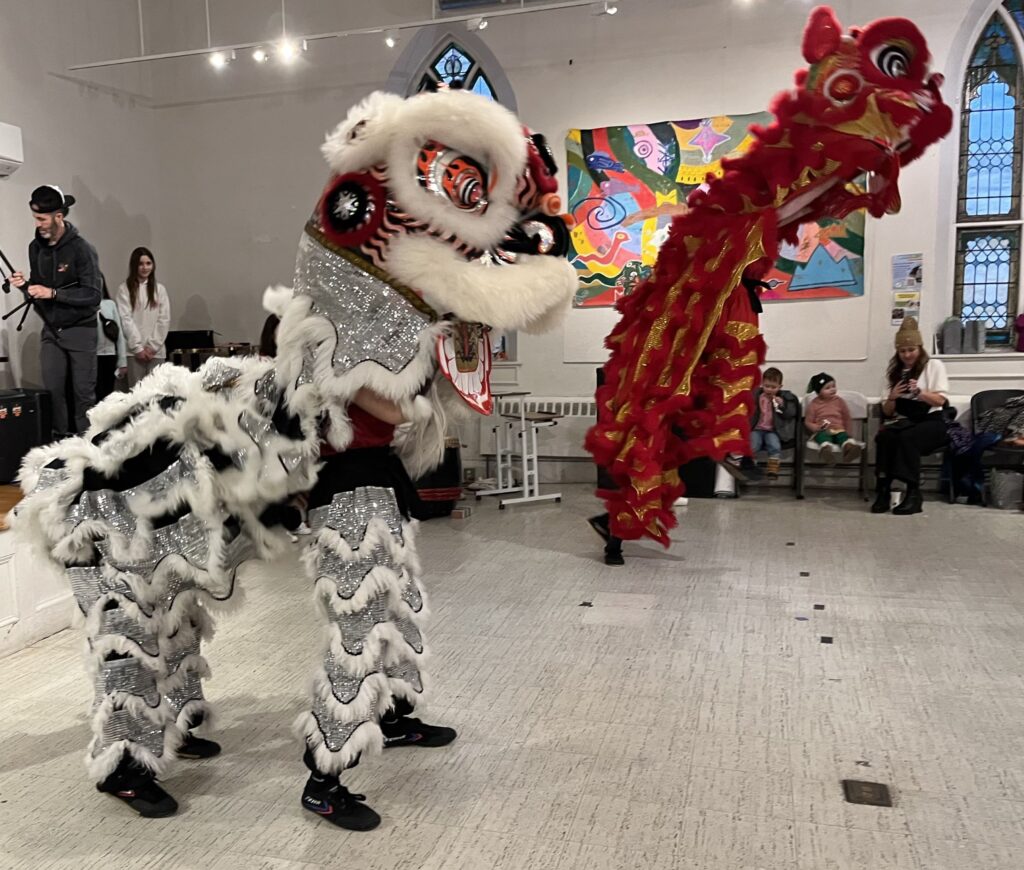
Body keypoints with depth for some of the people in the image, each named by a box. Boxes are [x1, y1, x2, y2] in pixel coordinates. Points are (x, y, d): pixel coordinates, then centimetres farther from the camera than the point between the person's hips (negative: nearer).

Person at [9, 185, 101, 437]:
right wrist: (25, 285, -8)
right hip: (51, 330, 5)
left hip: (80, 330, -5)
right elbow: (38, 287, 14)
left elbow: (93, 295, -18)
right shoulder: (36, 247, 4)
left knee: (84, 393, 0)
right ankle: (59, 440, 12)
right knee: (52, 391, 3)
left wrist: (53, 293, -23)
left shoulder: (81, 249, -14)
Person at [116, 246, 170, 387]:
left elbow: (164, 320, 6)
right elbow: (125, 320, -3)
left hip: (156, 350, 2)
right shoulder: (124, 289, 3)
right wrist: (138, 347, -10)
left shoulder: (160, 289, 11)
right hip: (134, 350, -2)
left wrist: (153, 346, -3)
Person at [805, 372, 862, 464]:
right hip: (822, 431, -2)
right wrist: (817, 427, -13)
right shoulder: (814, 404, 5)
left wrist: (847, 432, 12)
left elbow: (846, 418, 19)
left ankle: (849, 448, -65)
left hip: (838, 430, 2)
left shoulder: (840, 401, 10)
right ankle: (827, 450, -70)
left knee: (844, 436, -32)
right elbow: (808, 422, 6)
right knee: (823, 436, -37)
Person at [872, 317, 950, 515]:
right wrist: (892, 398, -10)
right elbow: (887, 411, 12)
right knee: (884, 437, -33)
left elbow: (940, 400, -1)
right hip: (902, 422, 3)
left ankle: (913, 493, -33)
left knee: (907, 438, -36)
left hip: (931, 421, -3)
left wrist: (919, 392, -18)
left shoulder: (934, 366, 8)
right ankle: (883, 490, -33)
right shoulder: (893, 371, 16)